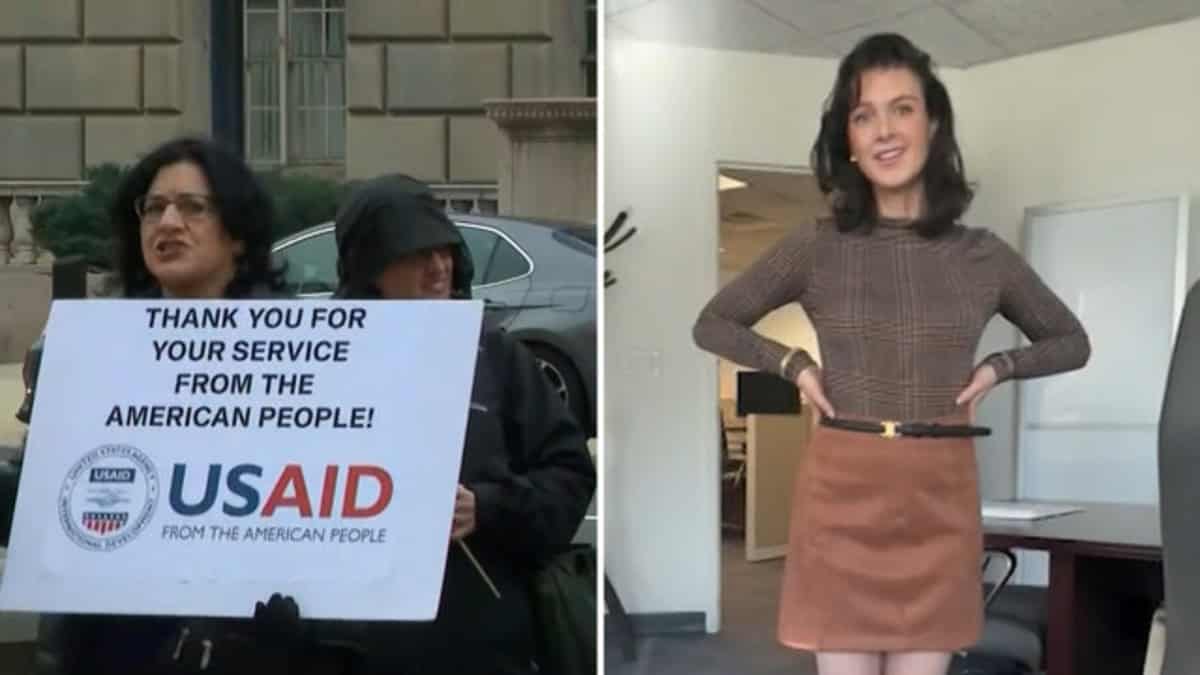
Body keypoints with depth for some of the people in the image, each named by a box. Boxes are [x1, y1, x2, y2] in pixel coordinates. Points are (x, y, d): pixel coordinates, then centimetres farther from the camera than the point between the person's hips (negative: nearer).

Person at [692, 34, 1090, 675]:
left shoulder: (983, 255, 2)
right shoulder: (816, 246, -2)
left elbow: (1072, 343, 18)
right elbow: (711, 324, 10)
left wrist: (997, 367, 1)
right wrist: (794, 363, -2)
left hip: (938, 502, 1)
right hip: (841, 493, -1)